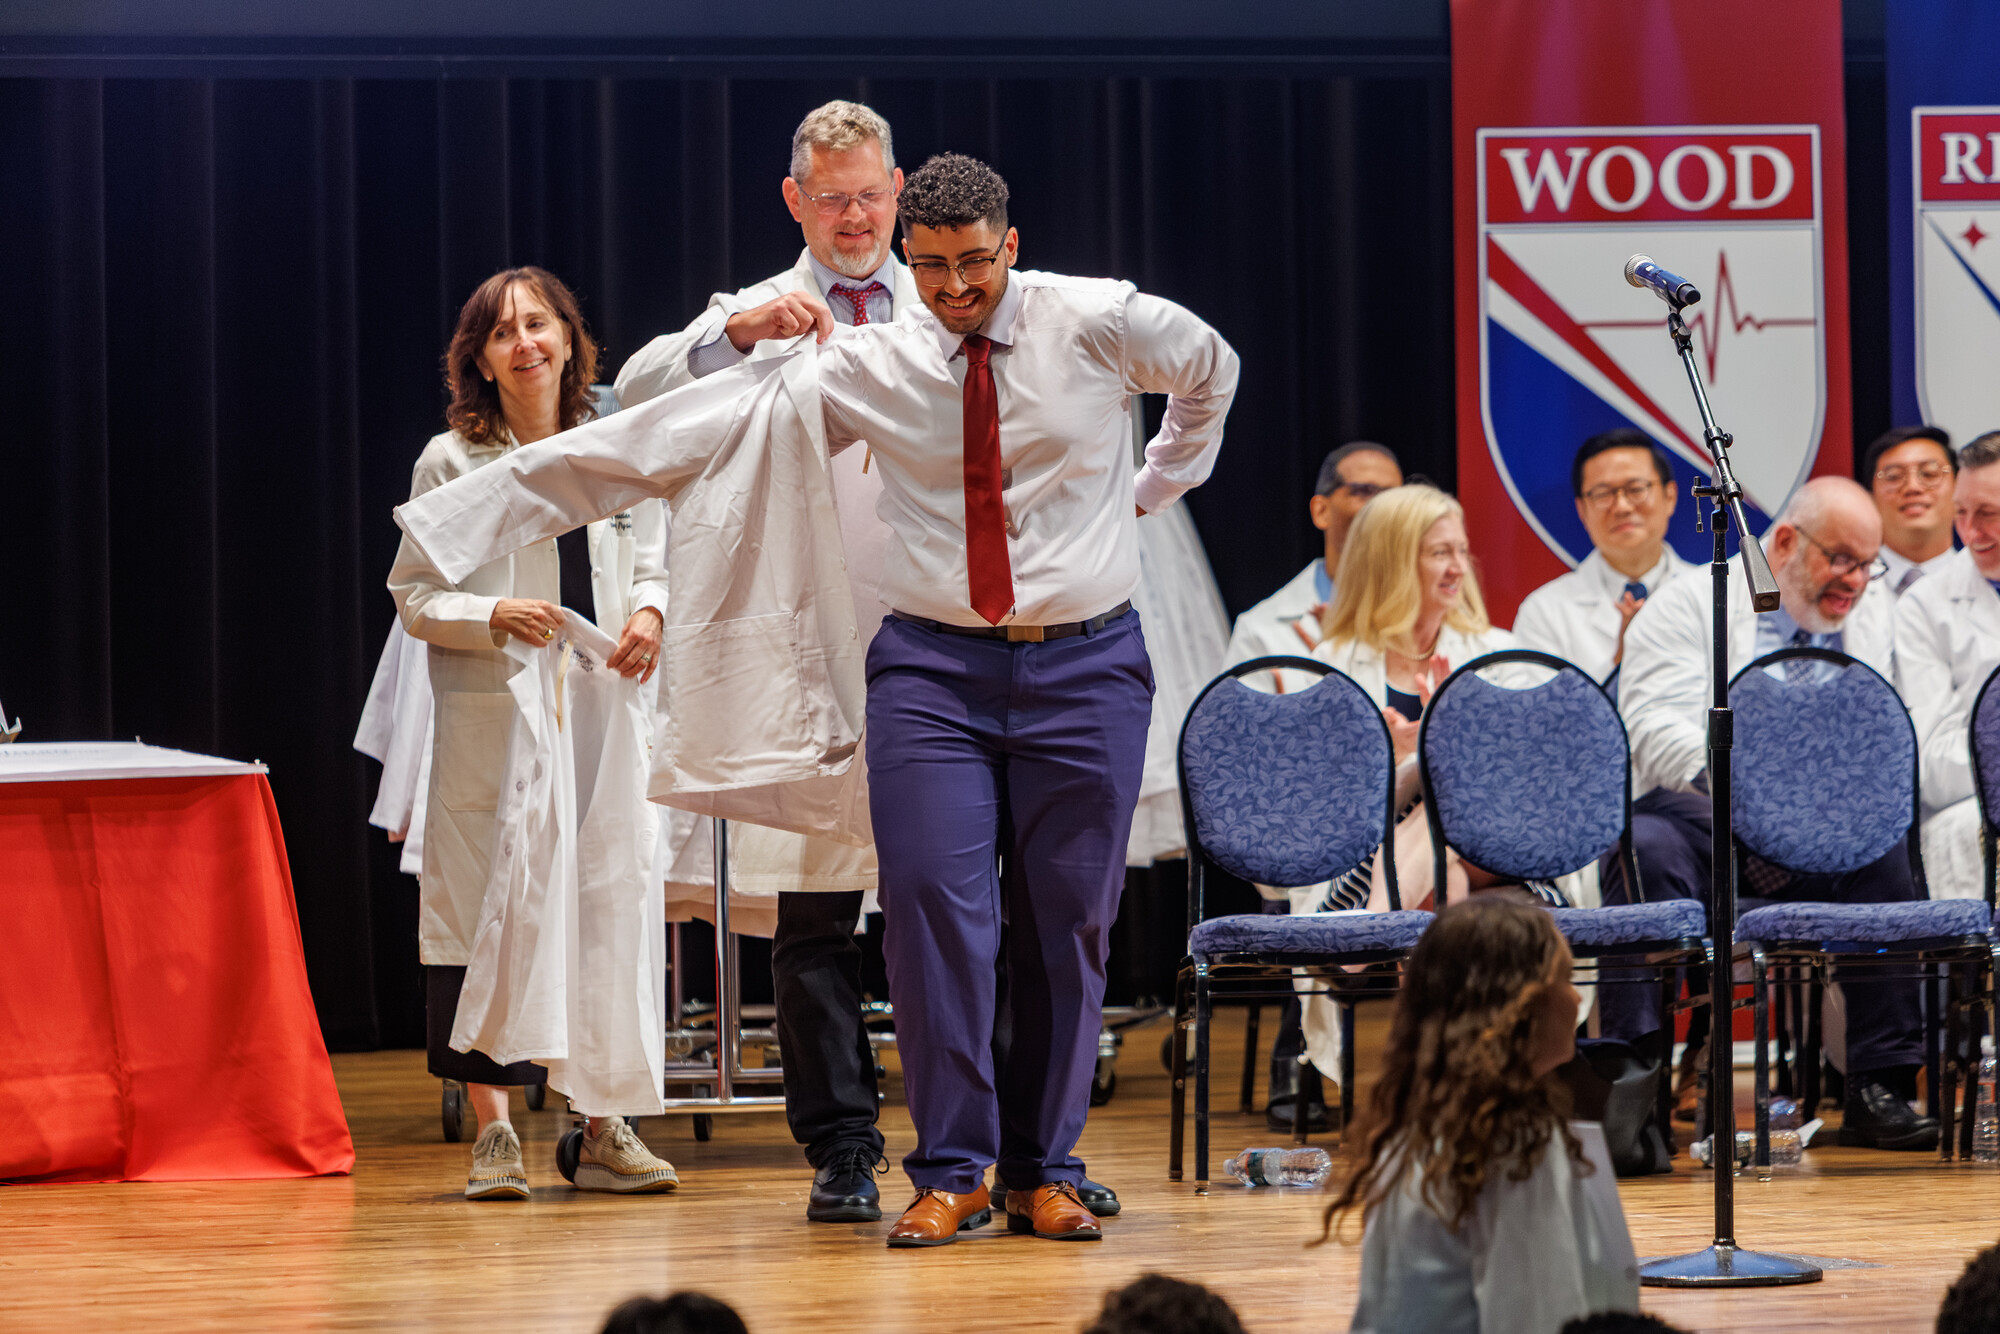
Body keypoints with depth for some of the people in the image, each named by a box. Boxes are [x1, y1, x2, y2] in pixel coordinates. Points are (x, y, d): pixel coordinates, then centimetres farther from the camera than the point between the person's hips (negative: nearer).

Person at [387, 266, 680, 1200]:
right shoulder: (450, 463, 1)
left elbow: (653, 564, 9)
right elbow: (414, 597, 2)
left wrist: (649, 613, -13)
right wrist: (495, 617, -16)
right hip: (484, 719, -2)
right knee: (482, 912, -4)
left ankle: (601, 1127, 10)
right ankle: (493, 1133, 1)